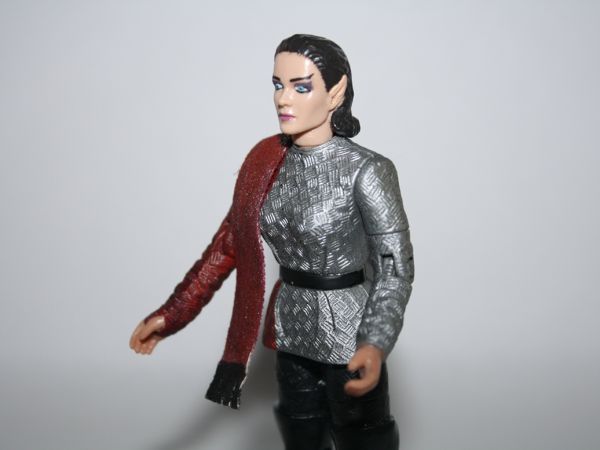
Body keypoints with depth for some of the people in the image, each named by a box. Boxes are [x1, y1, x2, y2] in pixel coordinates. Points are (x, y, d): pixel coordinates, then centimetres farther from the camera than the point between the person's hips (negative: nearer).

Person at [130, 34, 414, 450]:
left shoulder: (367, 171, -18)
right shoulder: (266, 161, -1)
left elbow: (396, 269, -17)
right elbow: (230, 243, 5)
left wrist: (375, 346, -33)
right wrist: (173, 314, 1)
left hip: (350, 340, -5)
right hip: (292, 336, 5)